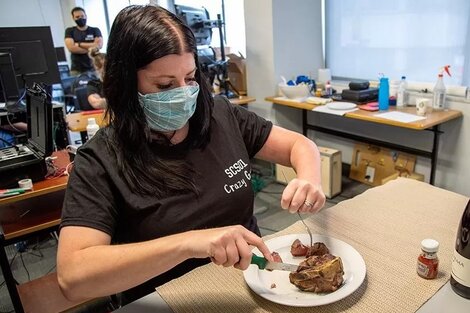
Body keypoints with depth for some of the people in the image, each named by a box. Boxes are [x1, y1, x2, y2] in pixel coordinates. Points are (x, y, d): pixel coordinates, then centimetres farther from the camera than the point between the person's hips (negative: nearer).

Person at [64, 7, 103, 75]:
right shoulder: (69, 31, 9)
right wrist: (91, 48, -8)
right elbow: (71, 48, -6)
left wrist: (79, 44, -5)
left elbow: (99, 45, -8)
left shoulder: (95, 30, 9)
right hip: (77, 70, 0)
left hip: (93, 68, 0)